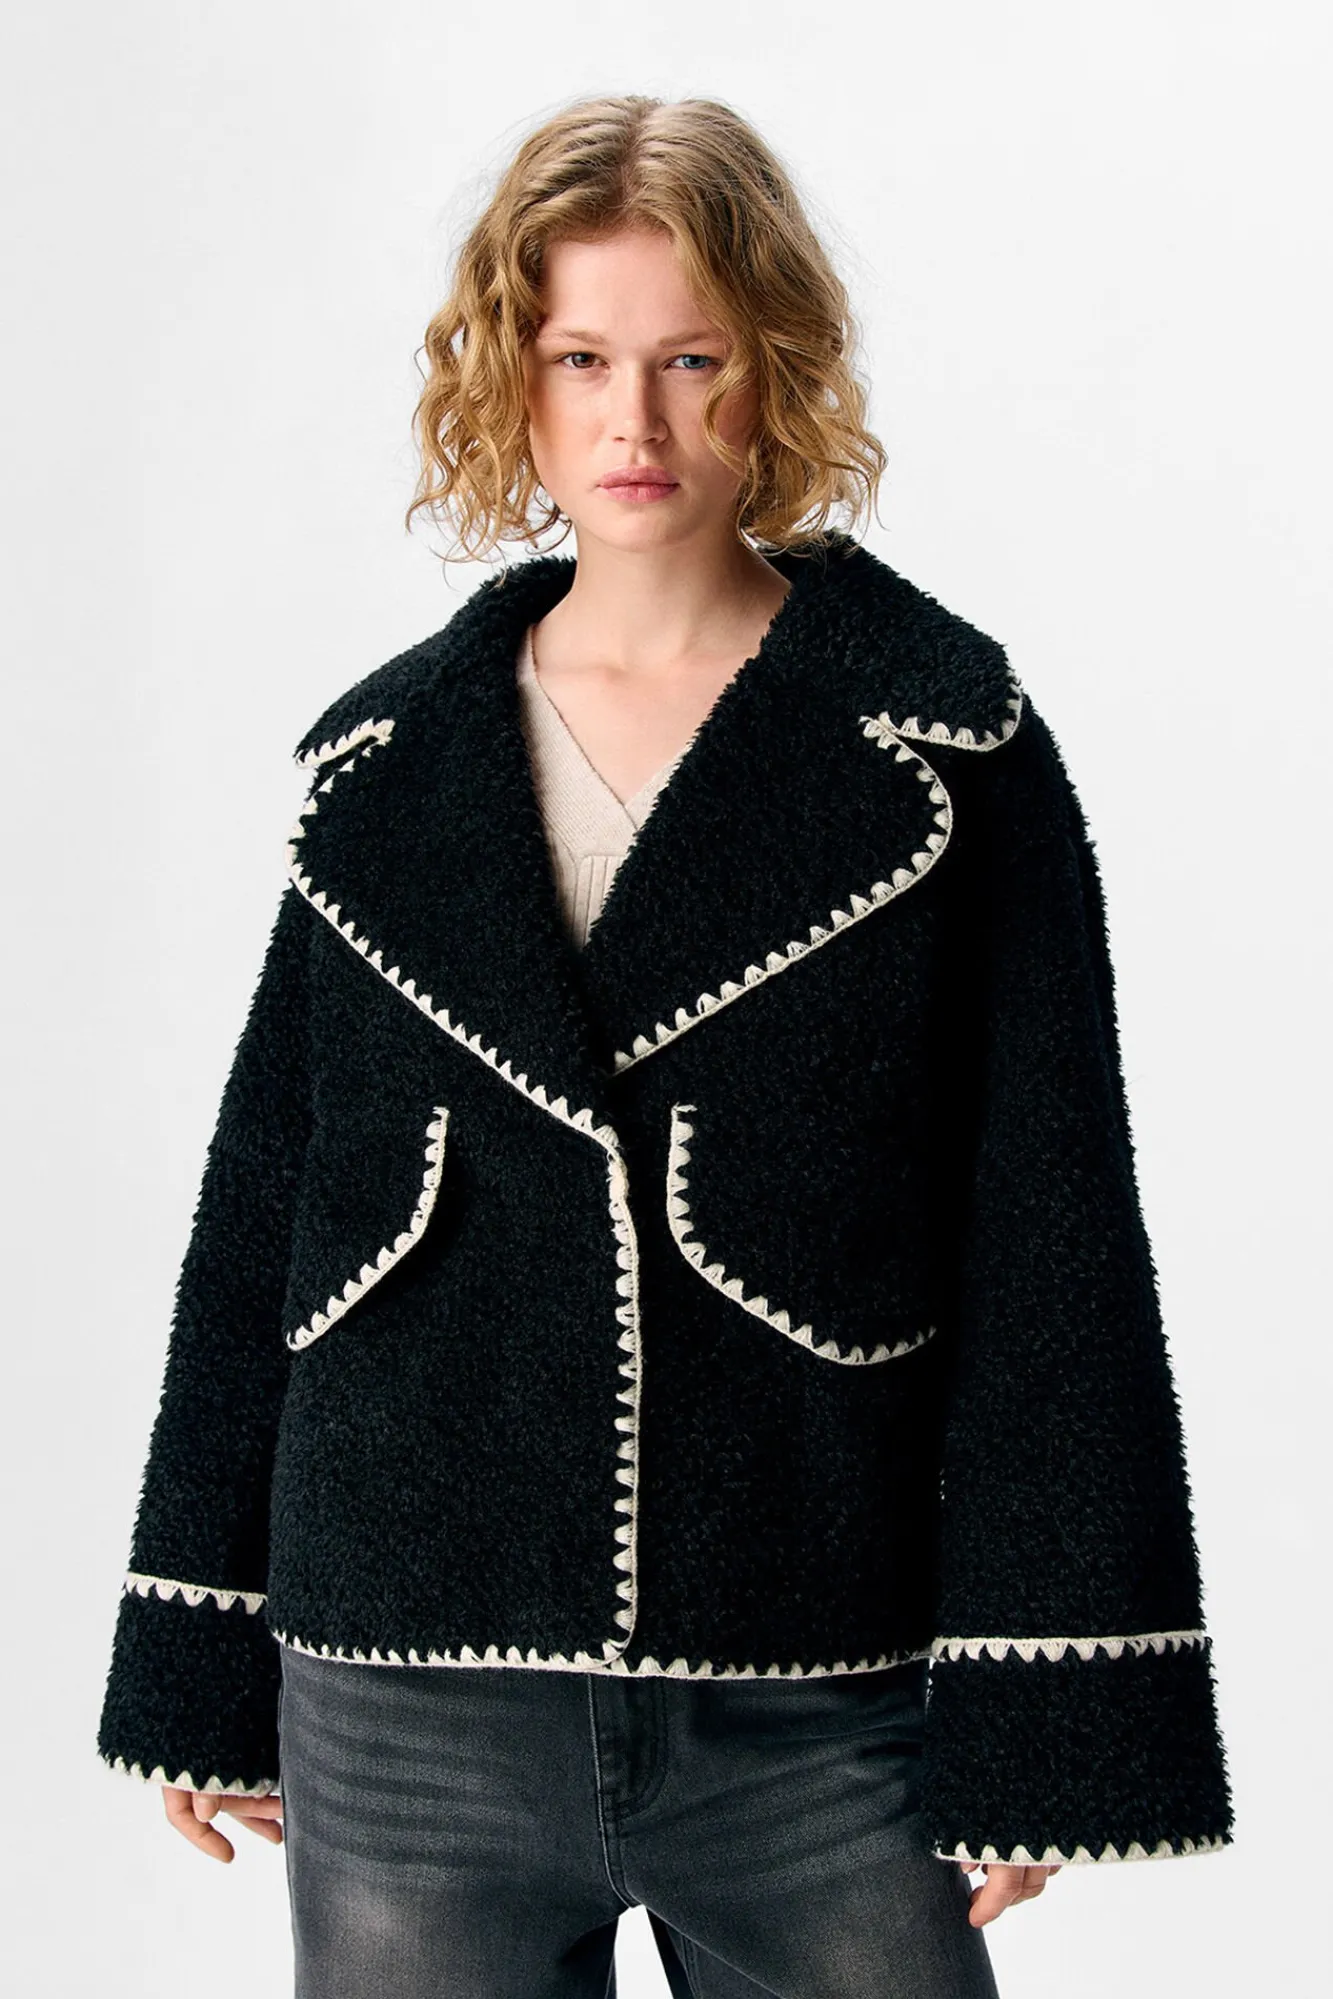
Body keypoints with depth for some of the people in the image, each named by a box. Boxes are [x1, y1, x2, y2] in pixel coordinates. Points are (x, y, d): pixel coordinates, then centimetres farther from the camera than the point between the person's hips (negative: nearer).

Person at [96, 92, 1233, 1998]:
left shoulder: (944, 749, 0)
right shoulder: (383, 765, 8)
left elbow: (1052, 1235, -3)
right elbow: (262, 1202, 12)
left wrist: (1040, 1721, -7)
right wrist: (203, 1670, 11)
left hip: (820, 1714, -2)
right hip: (409, 1709, 2)